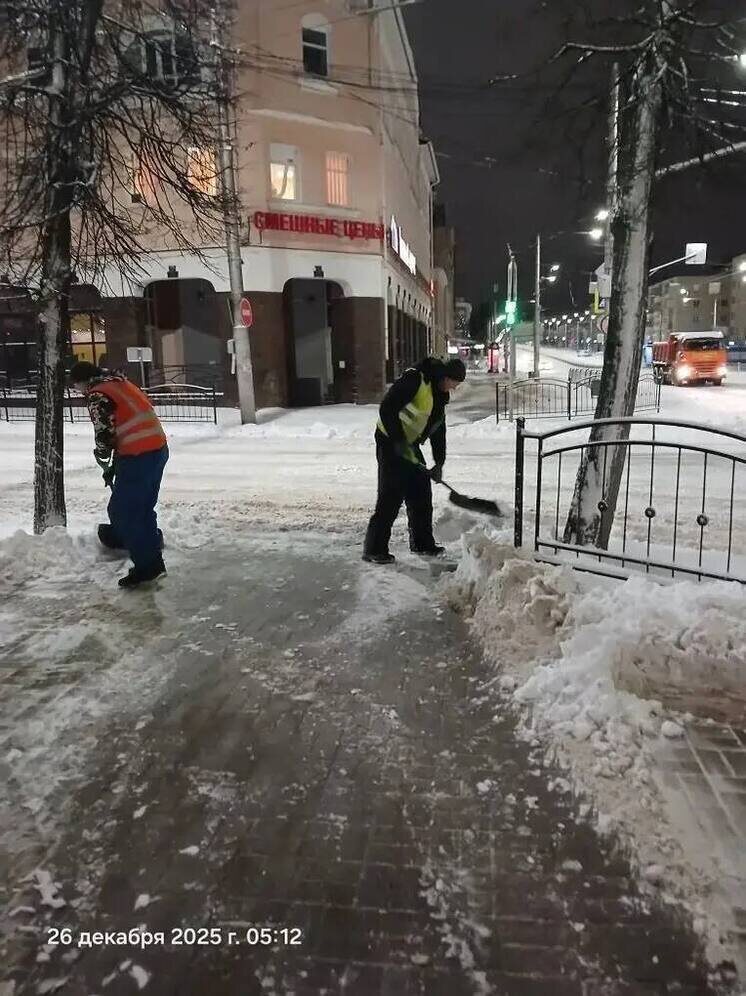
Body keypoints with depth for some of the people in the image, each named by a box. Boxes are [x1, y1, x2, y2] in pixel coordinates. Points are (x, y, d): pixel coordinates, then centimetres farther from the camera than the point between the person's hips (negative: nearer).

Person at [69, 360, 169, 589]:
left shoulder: (98, 395, -7)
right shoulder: (120, 383, 21)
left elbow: (104, 435, -14)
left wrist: (104, 460, 8)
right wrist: (116, 464, 23)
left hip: (139, 456, -9)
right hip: (159, 448, 9)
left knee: (122, 512, 0)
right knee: (143, 506, 22)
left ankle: (146, 566, 3)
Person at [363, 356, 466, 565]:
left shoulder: (440, 394, 10)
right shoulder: (414, 379, -19)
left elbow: (438, 430, 14)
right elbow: (387, 409, -25)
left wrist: (439, 463, 8)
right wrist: (399, 441, -24)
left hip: (410, 445, 9)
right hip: (390, 442, -9)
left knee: (422, 494, 12)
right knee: (390, 497, -9)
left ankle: (422, 543, 26)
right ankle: (374, 549, -2)